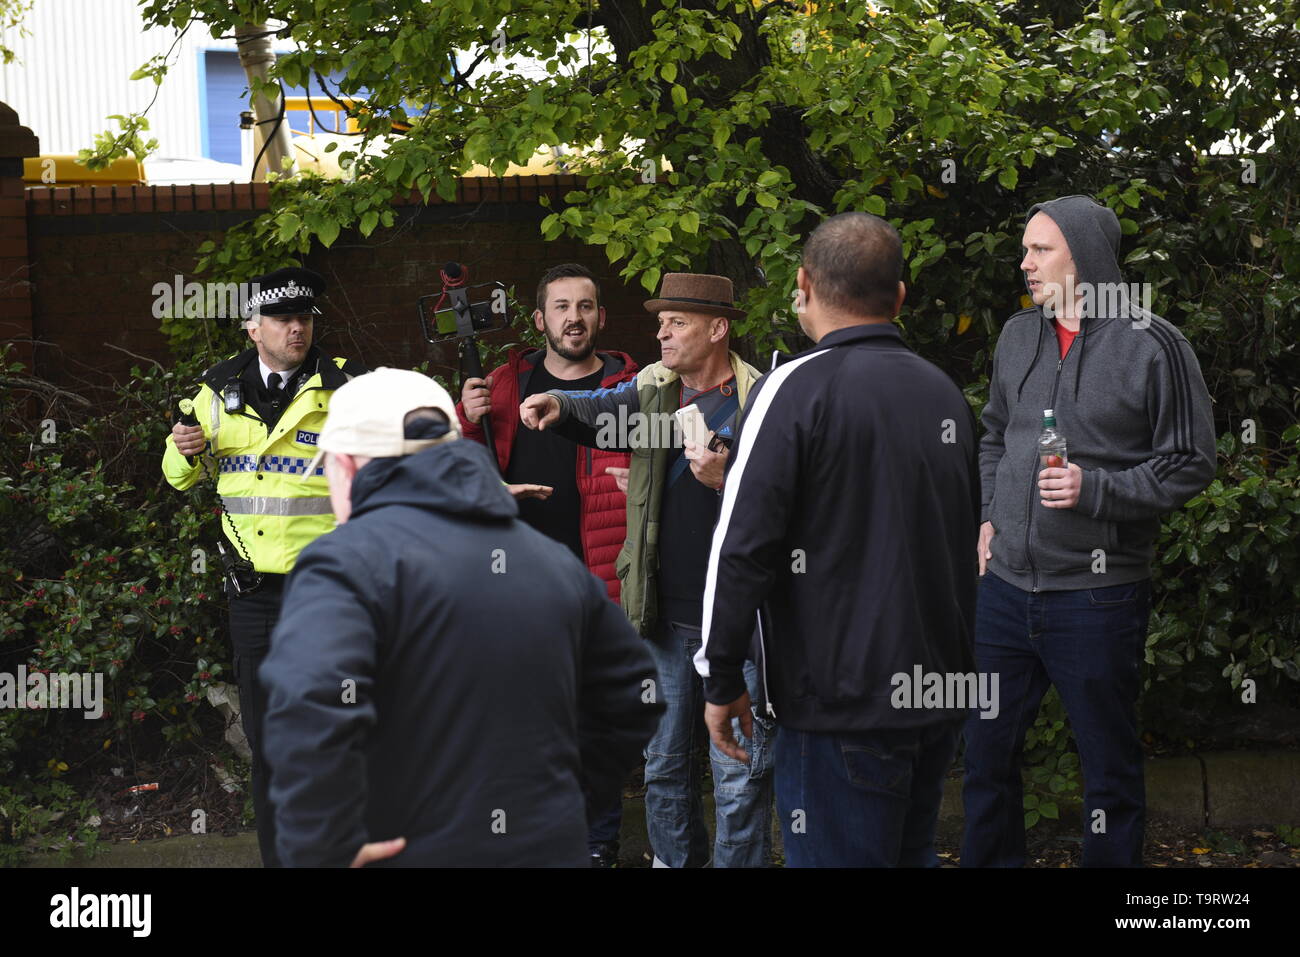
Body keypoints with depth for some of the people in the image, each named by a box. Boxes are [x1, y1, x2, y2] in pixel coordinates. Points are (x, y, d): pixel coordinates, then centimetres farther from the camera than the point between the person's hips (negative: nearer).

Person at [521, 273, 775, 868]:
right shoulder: (651, 389, 9)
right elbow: (605, 412, -7)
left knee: (739, 774, -1)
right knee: (664, 760, 17)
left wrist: (727, 480, -24)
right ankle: (675, 857, 33)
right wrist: (560, 406, -26)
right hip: (665, 612, 5)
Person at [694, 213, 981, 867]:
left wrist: (721, 680, -8)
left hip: (844, 708, -7)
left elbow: (741, 546, -17)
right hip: (939, 695, 7)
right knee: (911, 854, 20)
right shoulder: (946, 393, 10)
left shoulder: (797, 389, -12)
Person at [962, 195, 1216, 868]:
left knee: (1109, 767, 6)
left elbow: (1191, 462, -6)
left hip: (1095, 594, -5)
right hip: (1006, 582, 5)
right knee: (986, 750, 13)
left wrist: (1096, 490, -17)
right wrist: (988, 515, 12)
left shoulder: (1154, 346, -8)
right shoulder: (1018, 336, 9)